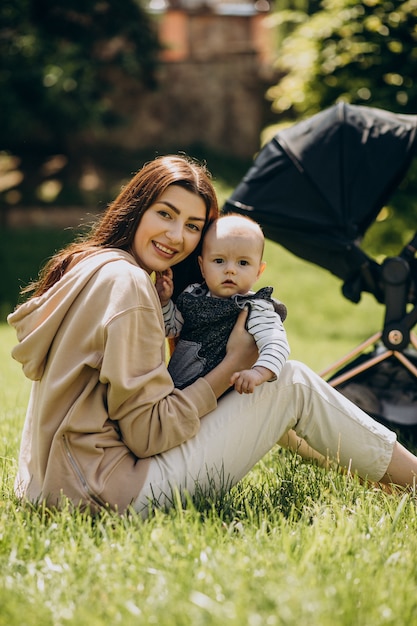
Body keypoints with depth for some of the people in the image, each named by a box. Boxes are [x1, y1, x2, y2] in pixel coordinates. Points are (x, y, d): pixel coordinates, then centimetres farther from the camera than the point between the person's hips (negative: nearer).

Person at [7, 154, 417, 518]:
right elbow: (148, 433, -18)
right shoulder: (126, 284, -17)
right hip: (111, 489, -10)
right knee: (293, 383, 2)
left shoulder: (85, 266, 12)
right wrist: (234, 364, -7)